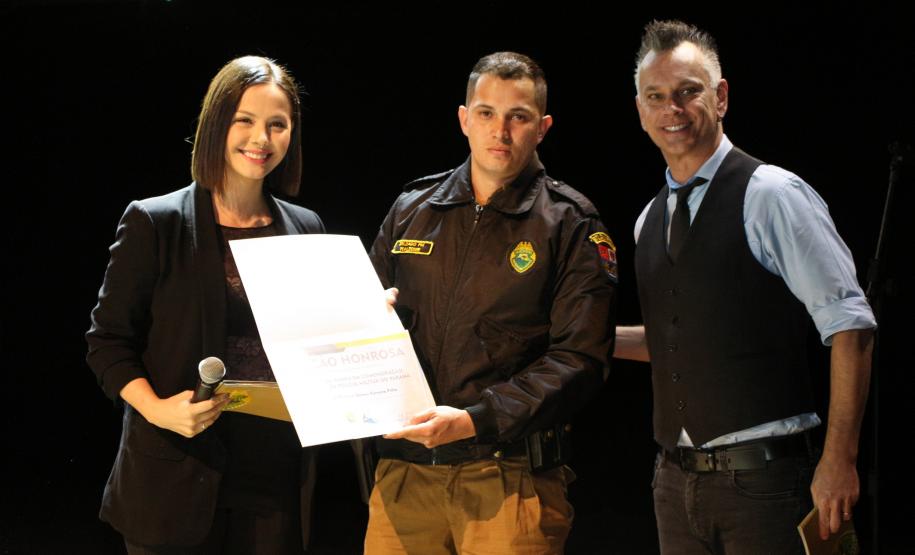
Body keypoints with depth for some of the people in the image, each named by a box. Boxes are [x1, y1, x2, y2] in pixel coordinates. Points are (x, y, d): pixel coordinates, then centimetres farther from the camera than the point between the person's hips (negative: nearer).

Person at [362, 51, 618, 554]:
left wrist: (473, 420, -18)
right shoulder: (412, 211, 12)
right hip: (404, 470, 3)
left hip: (510, 478, -3)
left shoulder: (570, 226, 0)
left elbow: (579, 359, -9)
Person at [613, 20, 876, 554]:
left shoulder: (772, 195, -10)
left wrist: (839, 460, -17)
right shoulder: (650, 222, 12)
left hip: (760, 476, -6)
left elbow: (850, 326, -13)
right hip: (677, 481, 6)